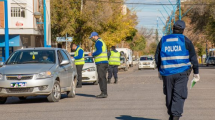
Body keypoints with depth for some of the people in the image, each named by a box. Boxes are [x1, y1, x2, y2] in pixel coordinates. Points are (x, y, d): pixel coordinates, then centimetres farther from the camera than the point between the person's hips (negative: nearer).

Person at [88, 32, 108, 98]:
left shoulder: (98, 42, -8)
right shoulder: (102, 42, 23)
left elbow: (99, 51, -21)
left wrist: (92, 54, -8)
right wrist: (93, 54, 23)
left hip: (100, 63, -10)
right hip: (105, 62, 10)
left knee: (101, 78, -11)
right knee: (103, 78, 9)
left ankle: (103, 93, -15)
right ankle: (104, 93, 9)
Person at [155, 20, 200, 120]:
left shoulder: (163, 40, 8)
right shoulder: (185, 41, 0)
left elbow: (157, 56, 13)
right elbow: (193, 57, 1)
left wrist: (159, 70, 24)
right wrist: (196, 72, 8)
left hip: (167, 73, 3)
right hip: (182, 72, -3)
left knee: (169, 95, 15)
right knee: (179, 95, -6)